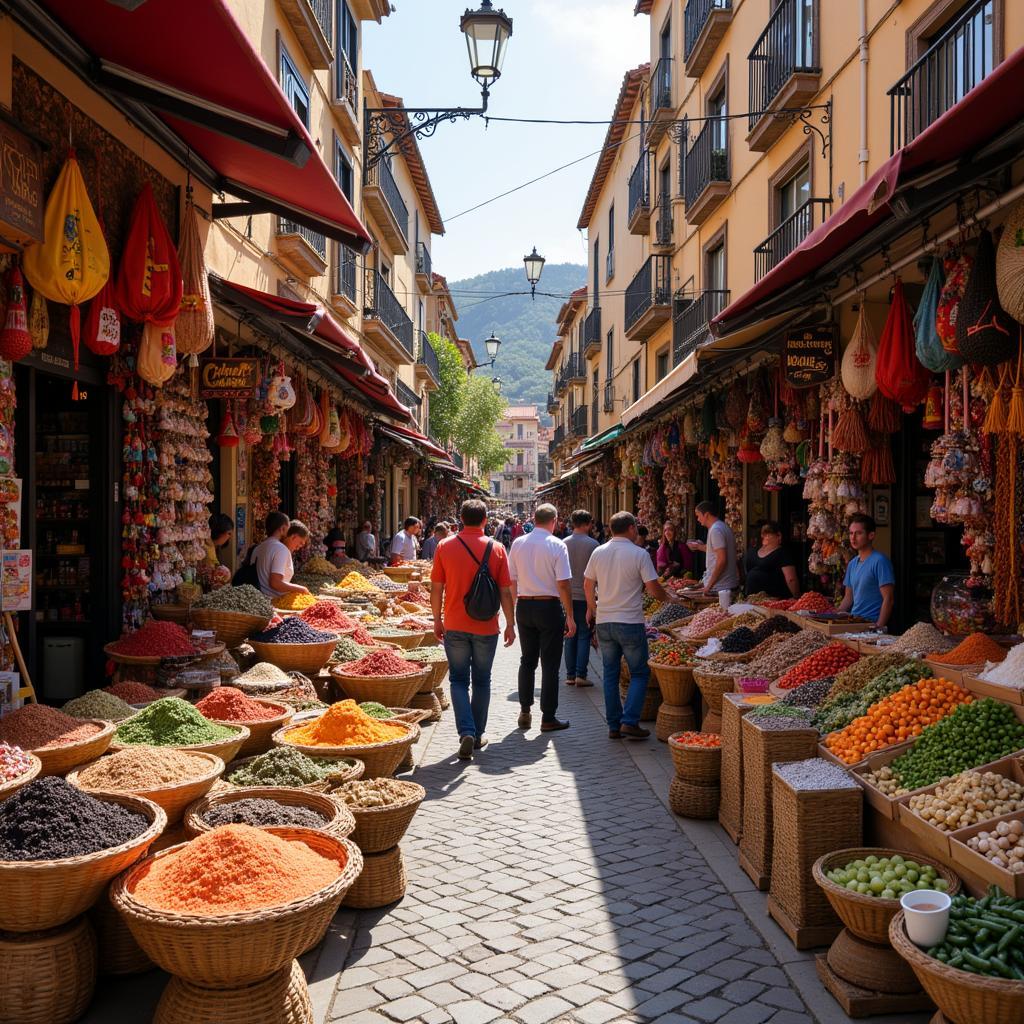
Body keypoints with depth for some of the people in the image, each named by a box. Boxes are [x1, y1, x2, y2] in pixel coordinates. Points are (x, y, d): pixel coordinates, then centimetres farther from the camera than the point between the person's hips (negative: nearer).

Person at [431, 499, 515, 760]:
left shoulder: (445, 546, -5)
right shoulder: (496, 549, -6)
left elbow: (436, 588, -1)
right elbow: (505, 592, -4)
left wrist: (437, 619, 11)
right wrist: (510, 624, 6)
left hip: (455, 626, 0)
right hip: (486, 628, 0)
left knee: (459, 680, 9)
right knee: (481, 681, 14)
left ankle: (466, 732, -7)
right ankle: (478, 735, 22)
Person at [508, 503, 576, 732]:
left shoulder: (517, 543, 1)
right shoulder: (557, 545, -11)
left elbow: (511, 581, 7)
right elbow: (563, 584, -14)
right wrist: (569, 616, -8)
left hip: (524, 606, 4)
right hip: (549, 607, -4)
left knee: (527, 661, 16)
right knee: (550, 664, 4)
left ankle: (525, 712, 21)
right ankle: (548, 718, 8)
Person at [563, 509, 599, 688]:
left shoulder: (564, 543, 1)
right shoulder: (592, 544, -9)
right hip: (585, 595, -3)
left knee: (570, 636, 9)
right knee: (584, 635, 3)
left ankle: (570, 675, 10)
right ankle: (581, 675, -1)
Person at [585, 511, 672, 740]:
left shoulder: (598, 553, 3)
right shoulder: (639, 554, -10)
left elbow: (588, 585, 12)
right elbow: (653, 589, -11)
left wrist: (591, 608, 27)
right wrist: (667, 597, 10)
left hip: (603, 622, 5)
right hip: (630, 622, -4)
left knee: (610, 674, 12)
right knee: (639, 673, 7)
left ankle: (614, 726, 14)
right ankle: (629, 722, -3)